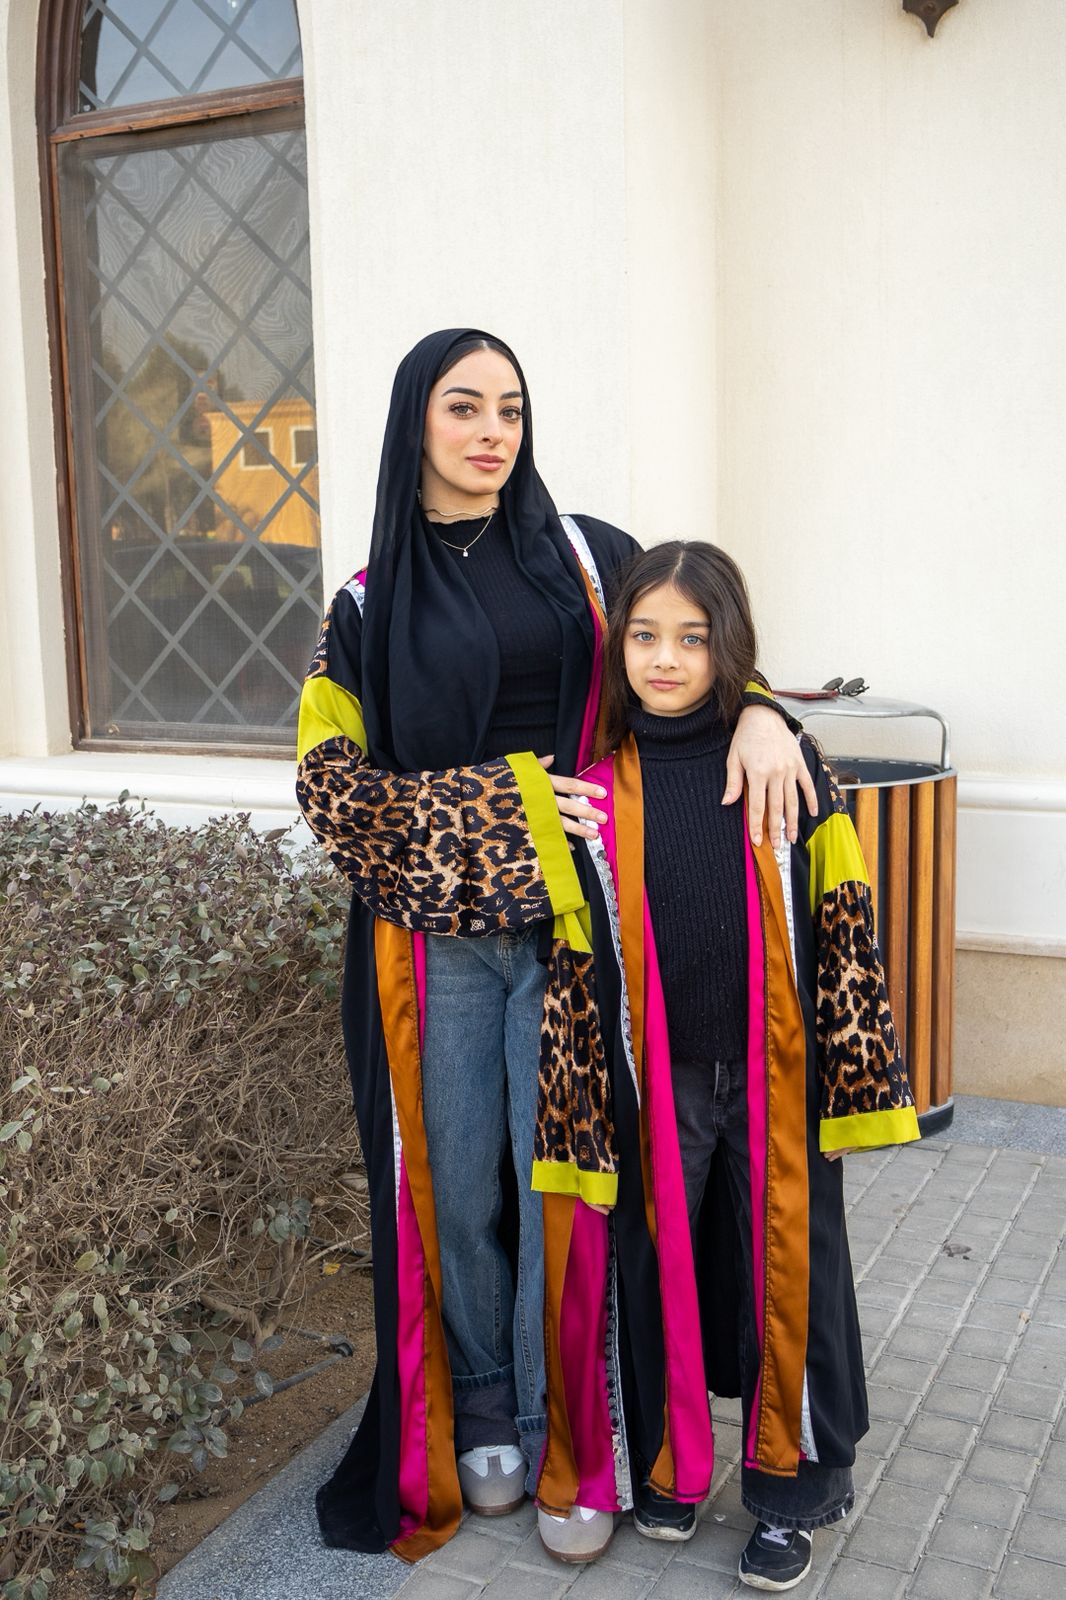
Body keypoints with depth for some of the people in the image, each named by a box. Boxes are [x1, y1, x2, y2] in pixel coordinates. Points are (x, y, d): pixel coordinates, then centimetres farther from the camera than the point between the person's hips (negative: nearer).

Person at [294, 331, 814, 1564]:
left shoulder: (582, 555, 5)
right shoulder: (371, 604, 5)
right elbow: (329, 779, -2)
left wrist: (756, 713, -11)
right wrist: (500, 807, -14)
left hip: (565, 924, -1)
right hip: (437, 934, 1)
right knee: (461, 1184, 11)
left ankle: (560, 1426, 25)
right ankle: (483, 1412, 33)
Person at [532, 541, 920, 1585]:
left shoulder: (786, 766, -4)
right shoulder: (596, 794, -3)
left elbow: (839, 930, -1)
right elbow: (574, 967, 0)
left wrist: (850, 1081, -3)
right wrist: (581, 1113, -1)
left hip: (773, 1085, 0)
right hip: (652, 1090, 1)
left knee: (787, 1277, 9)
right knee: (655, 1274, 12)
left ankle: (789, 1491, 30)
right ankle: (663, 1463, 36)